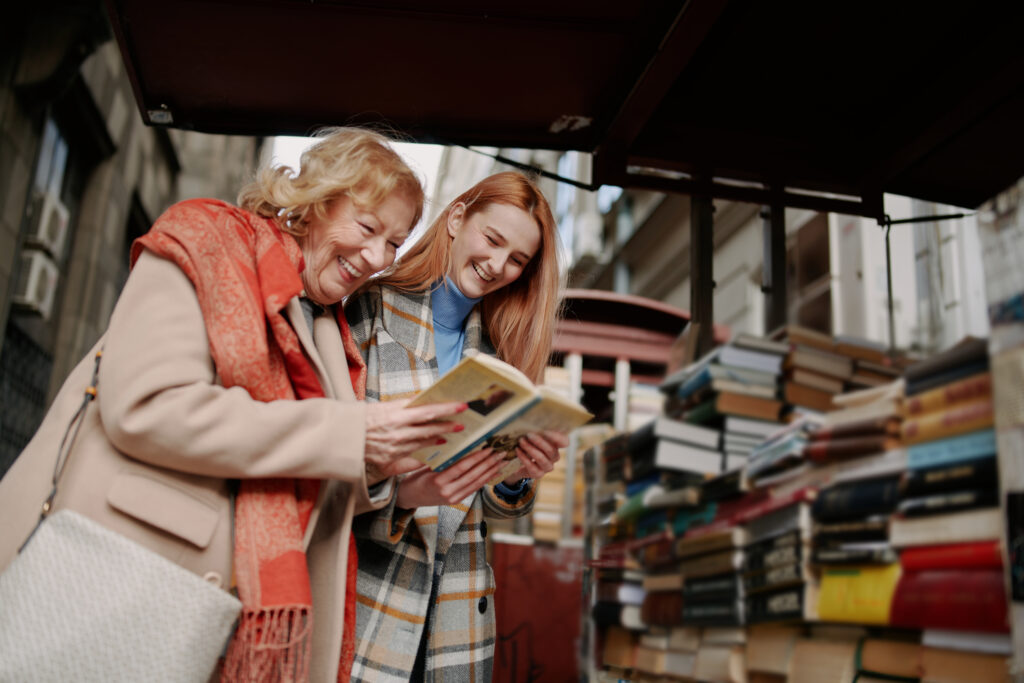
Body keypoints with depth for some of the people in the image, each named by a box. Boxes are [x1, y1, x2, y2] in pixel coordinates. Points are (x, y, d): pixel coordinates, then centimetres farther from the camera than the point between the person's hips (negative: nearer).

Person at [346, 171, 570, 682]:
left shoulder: (497, 353, 10)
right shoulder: (368, 313, -6)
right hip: (362, 599, -4)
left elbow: (486, 505, 11)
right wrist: (403, 492, -27)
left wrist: (516, 477, -10)